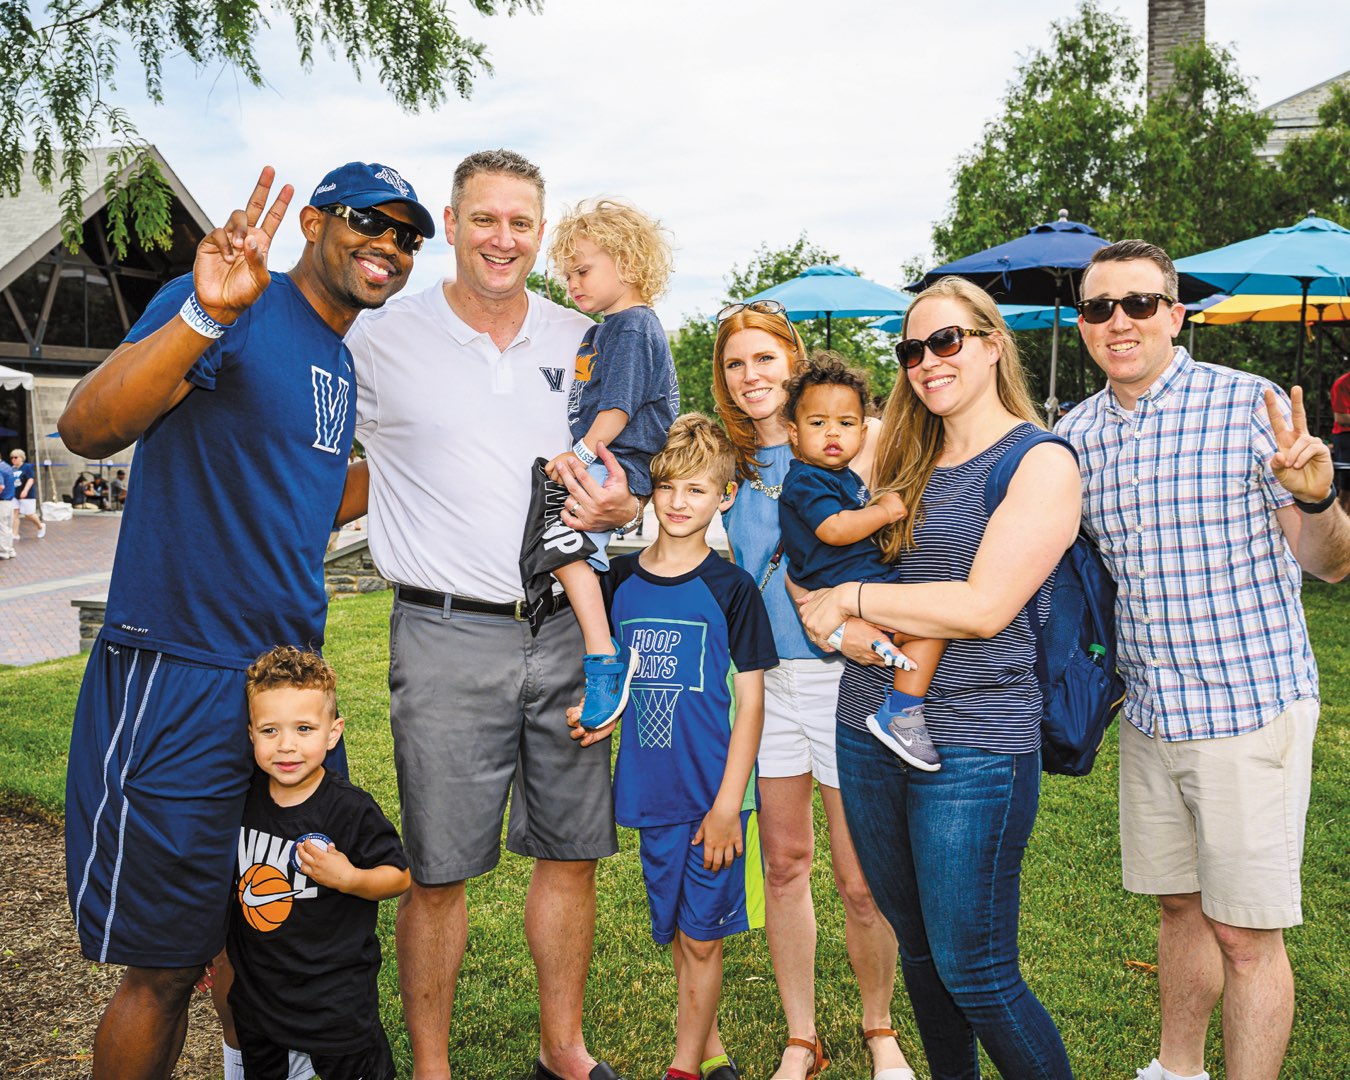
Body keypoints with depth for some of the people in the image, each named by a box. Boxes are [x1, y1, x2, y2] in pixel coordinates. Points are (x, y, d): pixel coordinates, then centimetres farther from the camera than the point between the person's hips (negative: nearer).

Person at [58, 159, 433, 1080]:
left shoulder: (341, 365, 14)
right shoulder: (237, 304, -13)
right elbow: (87, 429, -26)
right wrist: (204, 315, -39)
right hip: (181, 683, -8)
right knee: (165, 965, 4)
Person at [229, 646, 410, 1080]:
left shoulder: (352, 811, -22)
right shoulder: (244, 798, -6)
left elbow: (399, 876, -13)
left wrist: (348, 878, -30)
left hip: (336, 994, -5)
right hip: (254, 986, 5)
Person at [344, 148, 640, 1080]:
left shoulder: (583, 341, 9)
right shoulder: (381, 341, -1)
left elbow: (627, 474, 16)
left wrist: (621, 510, -4)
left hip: (565, 628, 4)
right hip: (447, 637, -3)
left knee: (572, 853, 11)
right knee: (438, 870, 3)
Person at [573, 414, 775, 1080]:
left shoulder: (730, 589, -7)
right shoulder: (620, 581, 3)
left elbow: (749, 701, -7)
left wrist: (727, 804, -11)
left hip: (715, 794, -4)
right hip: (652, 793, 4)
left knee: (702, 937, 4)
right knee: (677, 935, 14)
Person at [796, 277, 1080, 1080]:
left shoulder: (1041, 462, -7)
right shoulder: (904, 459, 12)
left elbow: (985, 607, -17)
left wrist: (849, 599, -10)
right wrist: (847, 627, -4)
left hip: (974, 747, -6)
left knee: (976, 975, 0)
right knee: (917, 946, 18)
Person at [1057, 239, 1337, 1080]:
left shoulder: (1250, 405, -10)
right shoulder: (1074, 436, 4)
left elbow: (1322, 562, -9)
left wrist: (1313, 496, -30)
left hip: (1251, 704, -5)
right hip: (1150, 715, 5)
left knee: (1246, 932, 2)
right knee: (1181, 906, 20)